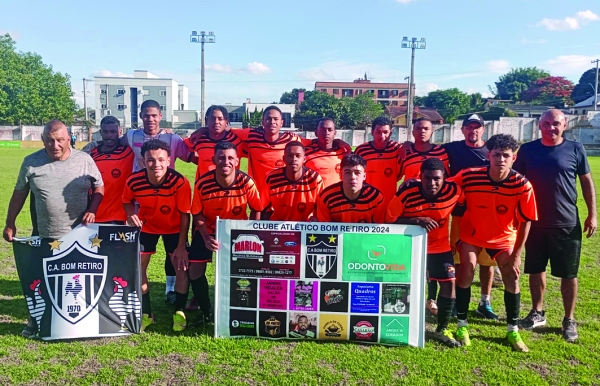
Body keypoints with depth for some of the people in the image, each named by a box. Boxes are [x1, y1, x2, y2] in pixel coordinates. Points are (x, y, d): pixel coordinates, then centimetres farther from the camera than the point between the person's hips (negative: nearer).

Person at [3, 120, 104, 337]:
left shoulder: (84, 160, -4)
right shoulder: (31, 162, -3)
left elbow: (99, 187, 6)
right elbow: (19, 194, 7)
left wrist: (92, 210, -10)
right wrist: (10, 224, 10)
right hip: (44, 237, 1)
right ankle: (36, 321, 30)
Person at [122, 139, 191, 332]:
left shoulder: (180, 182, -33)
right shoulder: (134, 181, -26)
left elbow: (185, 215, -21)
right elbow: (127, 201, -1)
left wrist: (181, 246, -19)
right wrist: (131, 215, -24)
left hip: (174, 228, -2)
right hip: (147, 226, 2)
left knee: (181, 266, -2)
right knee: (138, 267, 1)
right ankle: (146, 313, 19)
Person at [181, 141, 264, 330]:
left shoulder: (246, 182, -24)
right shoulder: (202, 183, -23)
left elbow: (256, 210, -8)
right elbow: (198, 215, -11)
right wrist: (207, 238, -24)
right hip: (208, 229, 1)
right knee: (194, 270, -7)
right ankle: (206, 311, 16)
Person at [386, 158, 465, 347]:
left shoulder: (453, 191, -20)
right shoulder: (407, 193, -27)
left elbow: (461, 210, 4)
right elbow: (390, 221, -21)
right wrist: (417, 220, -33)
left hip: (440, 245, 2)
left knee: (449, 283, -3)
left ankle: (442, 330, 15)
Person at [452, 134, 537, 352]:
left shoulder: (523, 186, -25)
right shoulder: (468, 176, -26)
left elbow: (525, 221, -13)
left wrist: (516, 255, -12)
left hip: (503, 237, 1)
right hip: (471, 233, -1)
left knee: (512, 277, -2)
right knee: (468, 268, -14)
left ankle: (513, 330, 16)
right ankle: (462, 325, 3)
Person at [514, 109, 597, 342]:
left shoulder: (575, 149, -2)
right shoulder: (527, 150, 0)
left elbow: (587, 182, 3)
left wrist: (592, 214, -1)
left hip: (567, 224, -1)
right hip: (534, 222, 2)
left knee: (568, 274, 6)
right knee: (536, 269, 12)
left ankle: (569, 320, 20)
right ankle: (537, 313, 28)